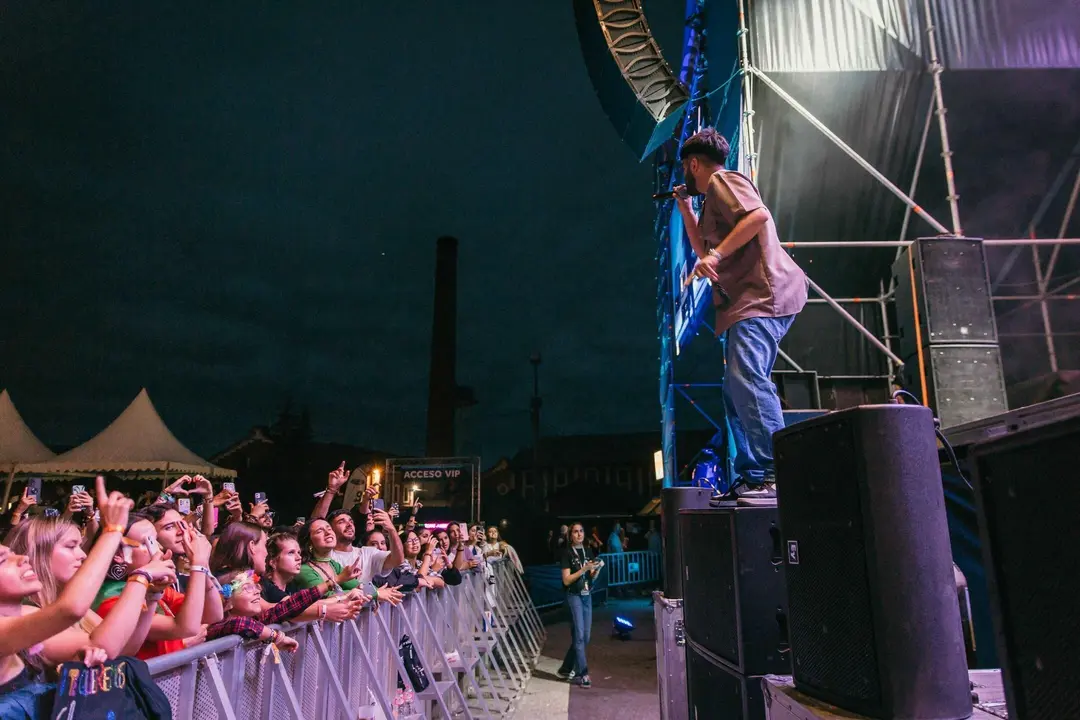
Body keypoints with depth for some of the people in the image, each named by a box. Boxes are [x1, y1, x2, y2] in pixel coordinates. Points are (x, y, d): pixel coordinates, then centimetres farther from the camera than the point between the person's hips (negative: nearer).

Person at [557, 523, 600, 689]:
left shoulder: (587, 552, 10)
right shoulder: (568, 553, -8)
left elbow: (592, 578, 13)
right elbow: (566, 580, -12)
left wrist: (596, 569, -8)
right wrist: (584, 569, -19)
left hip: (587, 596, 7)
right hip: (574, 596, -7)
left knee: (585, 636, 10)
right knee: (579, 635, -6)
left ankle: (566, 668, 24)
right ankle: (581, 674, 2)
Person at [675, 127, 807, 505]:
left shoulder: (722, 180, 0)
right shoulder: (713, 196, 29)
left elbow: (759, 215, -18)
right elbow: (704, 250, 34)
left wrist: (716, 255, -22)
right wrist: (685, 209, 30)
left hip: (762, 293, -11)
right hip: (747, 299, 11)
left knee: (746, 378, -25)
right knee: (737, 388, 8)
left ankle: (776, 476, -28)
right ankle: (750, 478, 10)